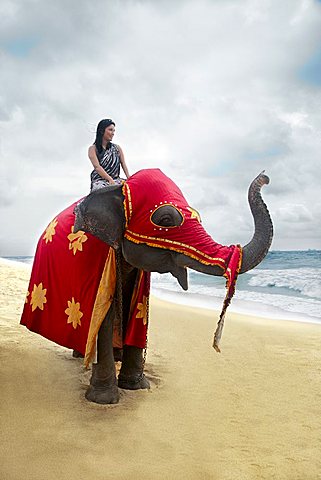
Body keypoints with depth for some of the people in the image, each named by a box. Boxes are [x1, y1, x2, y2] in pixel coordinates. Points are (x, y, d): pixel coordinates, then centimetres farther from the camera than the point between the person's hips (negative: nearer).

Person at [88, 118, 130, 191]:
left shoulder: (117, 148, 19)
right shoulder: (93, 149, 6)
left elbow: (123, 164, 8)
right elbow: (97, 167, -8)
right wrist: (110, 180, -23)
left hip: (116, 180, 4)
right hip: (99, 181, -4)